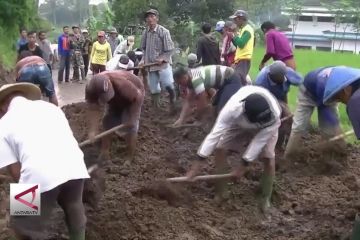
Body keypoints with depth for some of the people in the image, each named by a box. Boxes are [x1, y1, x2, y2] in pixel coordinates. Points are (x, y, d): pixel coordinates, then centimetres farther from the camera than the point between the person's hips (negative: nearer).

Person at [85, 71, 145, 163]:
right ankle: (104, 153, 17)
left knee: (130, 126, -12)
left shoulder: (122, 85, -45)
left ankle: (130, 158, -1)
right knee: (107, 122, 3)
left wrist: (132, 118, -25)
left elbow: (138, 97, -31)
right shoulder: (91, 89, -30)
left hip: (133, 96, -5)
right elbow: (93, 109, -23)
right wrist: (92, 130, -30)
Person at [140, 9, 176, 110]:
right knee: (154, 89, 9)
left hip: (163, 63, -4)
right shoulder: (145, 32, 1)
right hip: (151, 64, 4)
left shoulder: (163, 31, -10)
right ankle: (156, 108, 22)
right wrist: (143, 59, 2)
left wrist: (162, 59, -20)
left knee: (168, 85, -19)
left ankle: (173, 102, 8)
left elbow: (170, 50, -9)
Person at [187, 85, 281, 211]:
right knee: (220, 149, -11)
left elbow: (259, 141, -33)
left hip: (265, 129, -1)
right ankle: (220, 191, 6)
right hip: (239, 124, 1)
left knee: (269, 159, -14)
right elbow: (215, 134, -41)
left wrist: (243, 165, -29)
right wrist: (197, 165, -41)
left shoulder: (274, 116, -43)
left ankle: (265, 198, 9)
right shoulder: (232, 108, -44)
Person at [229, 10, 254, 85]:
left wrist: (233, 36, -9)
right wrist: (233, 38, 8)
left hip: (244, 60, -10)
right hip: (240, 59, 10)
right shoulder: (243, 29, 19)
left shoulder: (247, 29, -11)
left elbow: (241, 44, -22)